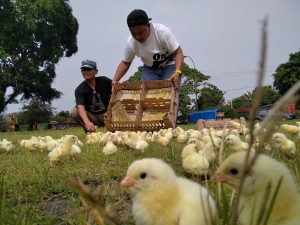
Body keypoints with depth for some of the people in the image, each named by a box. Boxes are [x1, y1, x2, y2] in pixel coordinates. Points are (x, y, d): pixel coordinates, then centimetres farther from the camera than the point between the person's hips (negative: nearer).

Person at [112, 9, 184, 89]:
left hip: (169, 66, -3)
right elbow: (125, 63, -3)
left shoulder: (162, 31, -27)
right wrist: (115, 81, -18)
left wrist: (177, 73, -42)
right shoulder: (131, 42, -17)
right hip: (150, 69, 3)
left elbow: (178, 53, -25)